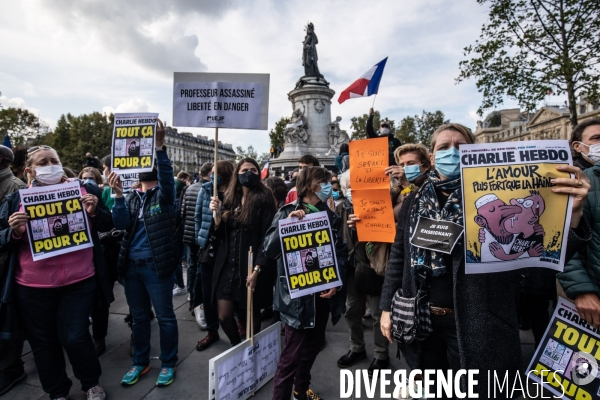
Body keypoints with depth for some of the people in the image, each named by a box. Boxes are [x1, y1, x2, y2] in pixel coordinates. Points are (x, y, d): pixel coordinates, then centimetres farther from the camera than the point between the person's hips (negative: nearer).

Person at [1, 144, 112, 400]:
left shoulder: (83, 190, -1)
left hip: (79, 281, -2)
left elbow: (107, 226, 3)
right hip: (33, 287, 2)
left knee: (74, 337, 3)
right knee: (43, 342, 15)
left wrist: (95, 212, -17)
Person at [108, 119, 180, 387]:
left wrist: (159, 146, -35)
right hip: (131, 265, 5)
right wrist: (118, 195, -14)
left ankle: (168, 363, 24)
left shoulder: (164, 193, -1)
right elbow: (121, 224, -2)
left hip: (157, 265, -5)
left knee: (164, 317, 6)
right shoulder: (130, 197, 12)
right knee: (139, 317, 18)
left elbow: (167, 176, -23)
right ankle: (140, 362, 35)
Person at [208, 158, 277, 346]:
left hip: (251, 266, -5)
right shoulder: (230, 198, 9)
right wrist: (216, 213, -9)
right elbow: (220, 234, 8)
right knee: (224, 317, 8)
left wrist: (257, 270, -17)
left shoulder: (263, 198, -7)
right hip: (227, 266, 5)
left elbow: (266, 237, -11)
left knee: (251, 315, 10)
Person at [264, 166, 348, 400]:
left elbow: (341, 253, 6)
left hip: (323, 293, 6)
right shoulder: (287, 213, -7)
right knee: (292, 353, 2)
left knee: (313, 346, 21)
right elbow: (269, 250, -15)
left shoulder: (331, 217, 6)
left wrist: (337, 282, -7)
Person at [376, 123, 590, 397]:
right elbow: (398, 257, 5)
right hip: (420, 320, 3)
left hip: (474, 322, -3)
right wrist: (387, 307, 4)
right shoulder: (414, 202, 2)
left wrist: (571, 214, -35)